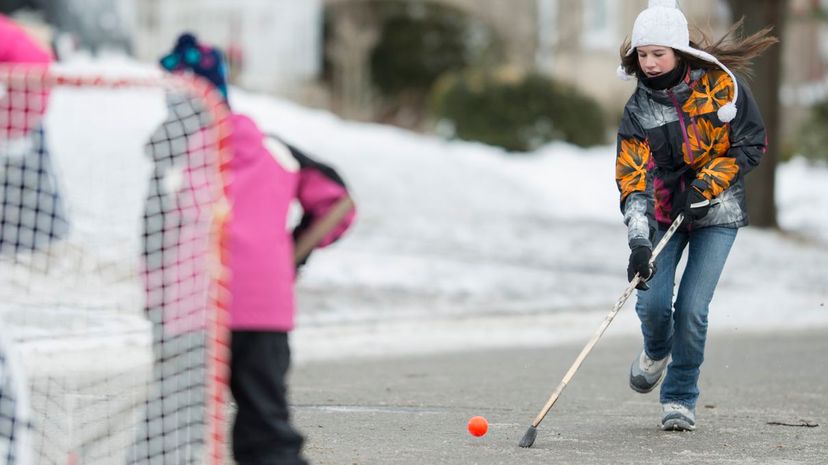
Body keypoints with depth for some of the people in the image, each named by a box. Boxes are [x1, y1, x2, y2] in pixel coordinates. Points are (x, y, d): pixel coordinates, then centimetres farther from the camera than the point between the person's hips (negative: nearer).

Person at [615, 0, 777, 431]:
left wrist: (706, 185, -16)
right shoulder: (638, 109, -10)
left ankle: (680, 398, 8)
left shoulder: (721, 85, -13)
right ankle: (657, 351, 28)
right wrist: (638, 242, -27)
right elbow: (633, 179, -15)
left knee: (691, 308, -11)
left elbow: (751, 144, -6)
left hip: (716, 212, -2)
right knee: (652, 302, -10)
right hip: (664, 213, 2)